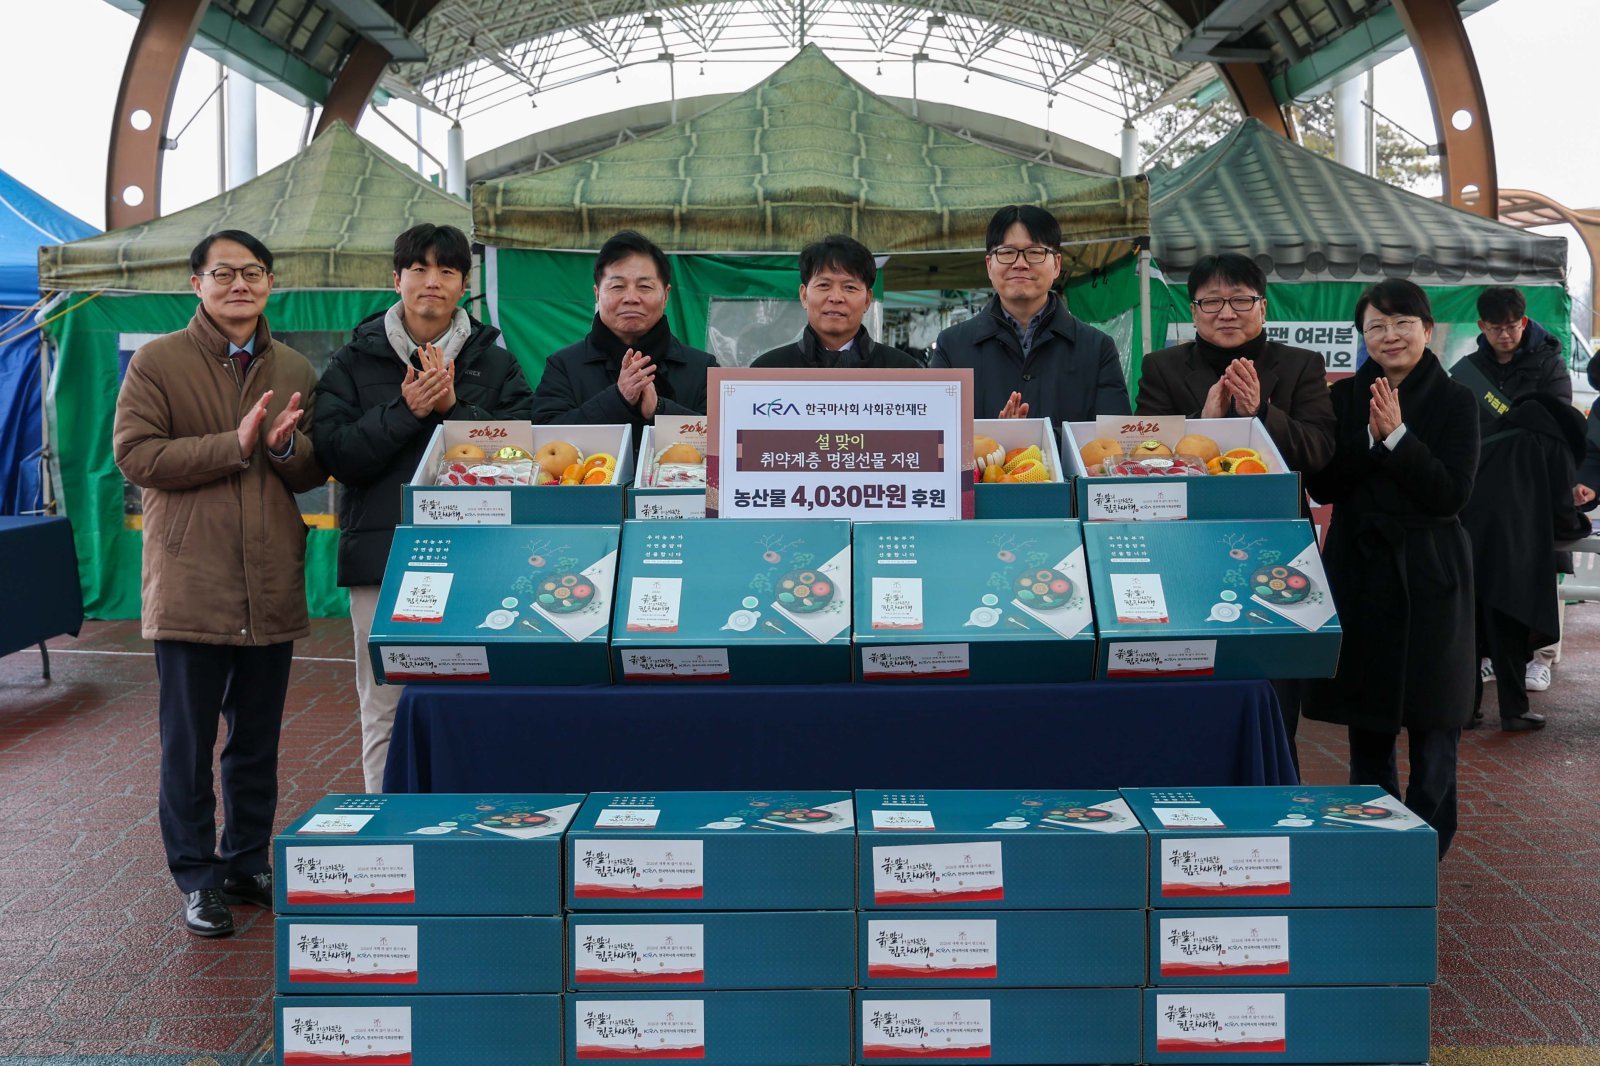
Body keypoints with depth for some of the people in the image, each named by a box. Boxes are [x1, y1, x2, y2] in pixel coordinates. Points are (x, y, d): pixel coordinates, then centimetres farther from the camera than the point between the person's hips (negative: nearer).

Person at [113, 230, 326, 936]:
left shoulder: (296, 372, 12)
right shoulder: (157, 362, 0)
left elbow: (319, 470, 12)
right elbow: (134, 453, -10)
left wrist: (288, 447, -10)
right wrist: (234, 444, -17)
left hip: (272, 586, 4)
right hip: (190, 585, -4)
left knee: (258, 739, 14)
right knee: (188, 742, 4)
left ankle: (248, 863, 28)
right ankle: (197, 878, 15)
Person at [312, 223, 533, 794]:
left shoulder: (496, 364, 11)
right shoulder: (355, 361, 11)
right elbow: (335, 454, -3)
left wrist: (454, 409, -12)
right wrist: (405, 411, -12)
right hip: (382, 557, 0)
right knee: (385, 709, 2)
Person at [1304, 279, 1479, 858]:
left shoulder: (1455, 400, -2)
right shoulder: (1345, 397, 5)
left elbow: (1452, 494, -10)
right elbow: (1322, 486, -2)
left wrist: (1398, 435, -18)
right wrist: (1370, 438, -15)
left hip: (1429, 575, -2)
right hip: (1358, 571, 3)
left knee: (1432, 723, 3)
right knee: (1366, 726, 10)